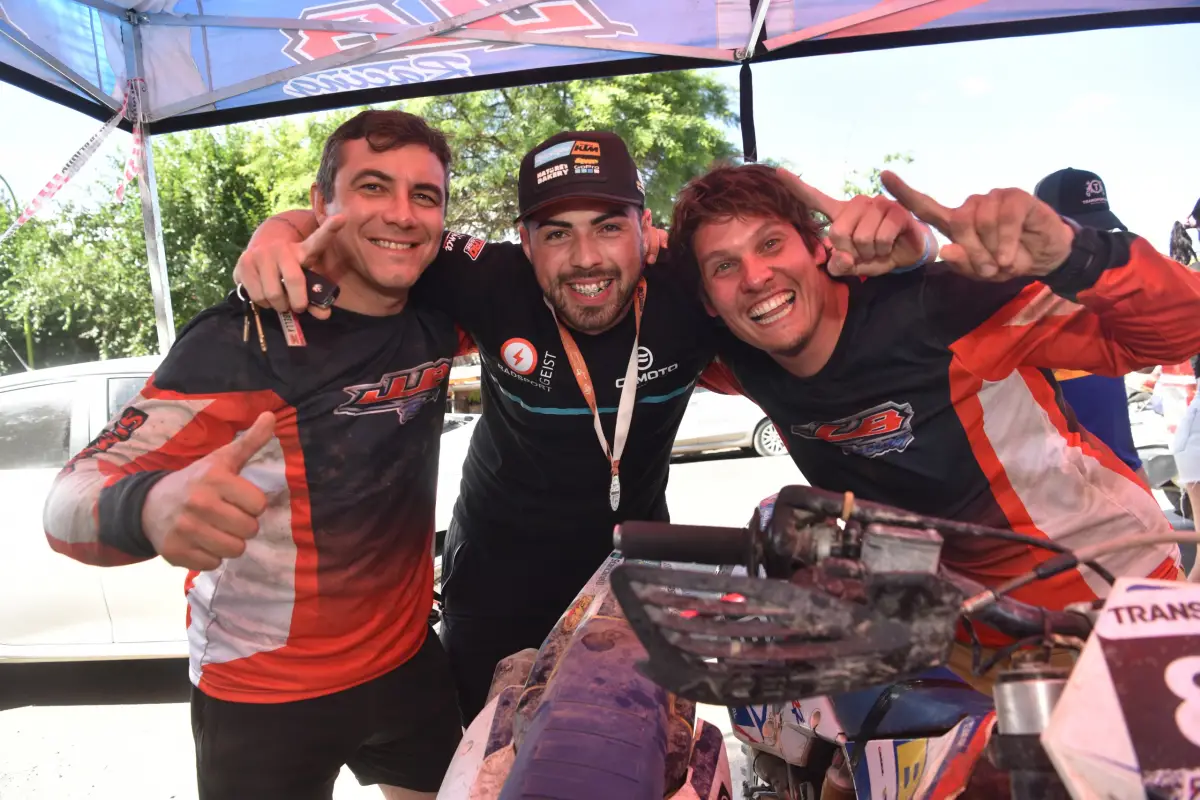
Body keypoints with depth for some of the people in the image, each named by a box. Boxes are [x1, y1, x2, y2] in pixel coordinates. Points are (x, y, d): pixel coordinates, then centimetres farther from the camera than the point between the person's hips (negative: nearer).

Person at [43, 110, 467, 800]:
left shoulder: (437, 322, -6)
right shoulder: (242, 344, -21)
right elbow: (69, 503, -24)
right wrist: (150, 507, -48)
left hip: (409, 662, 5)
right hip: (264, 703, -4)